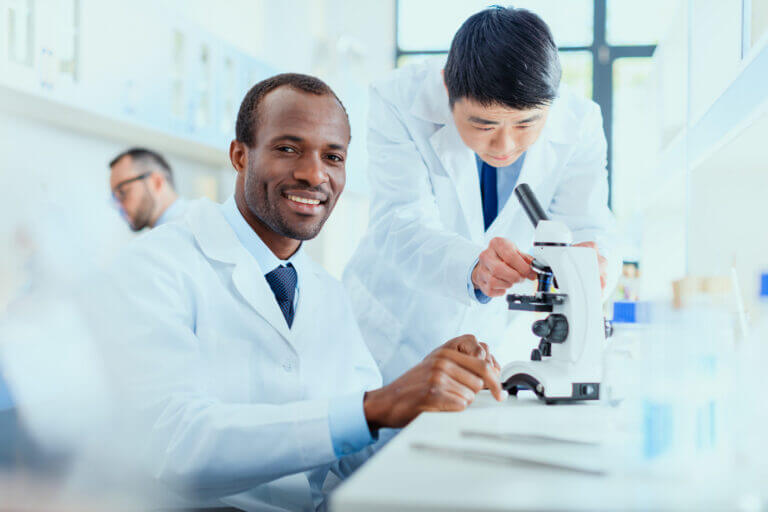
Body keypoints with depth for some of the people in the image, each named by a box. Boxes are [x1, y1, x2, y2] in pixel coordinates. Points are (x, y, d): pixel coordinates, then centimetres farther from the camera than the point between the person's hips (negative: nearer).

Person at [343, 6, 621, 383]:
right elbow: (400, 227, -31)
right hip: (396, 324, -3)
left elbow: (586, 228, -16)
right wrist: (472, 268, -52)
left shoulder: (579, 123, -14)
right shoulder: (399, 101, -22)